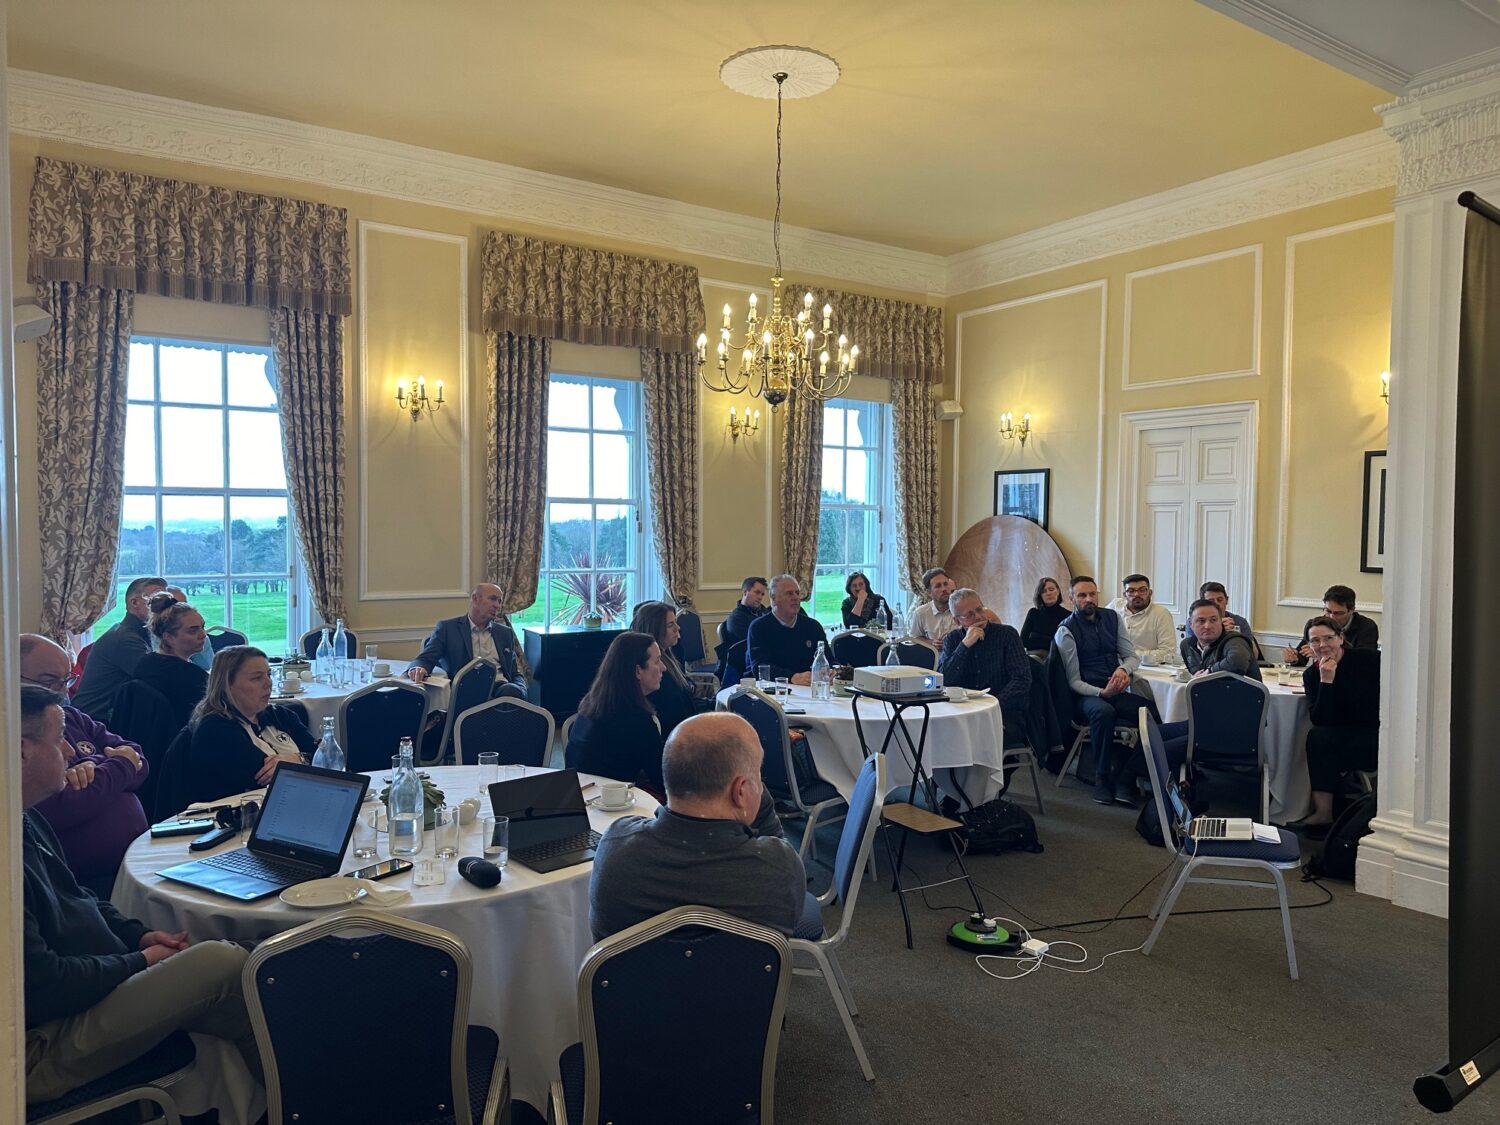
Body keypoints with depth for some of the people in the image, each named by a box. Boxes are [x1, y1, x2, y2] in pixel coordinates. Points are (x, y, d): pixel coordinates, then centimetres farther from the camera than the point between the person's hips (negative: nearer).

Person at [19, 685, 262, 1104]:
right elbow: (38, 987, -26)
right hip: (43, 1045, -11)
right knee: (221, 961, -21)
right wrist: (138, 962, -12)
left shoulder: (26, 821, 7)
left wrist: (139, 935, 7)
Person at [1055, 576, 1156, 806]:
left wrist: (1124, 669, -10)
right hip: (1085, 695, -5)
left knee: (1150, 711, -26)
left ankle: (1125, 781, -18)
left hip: (1116, 691, 5)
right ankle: (1102, 779, -21)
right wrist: (1101, 693, -24)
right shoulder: (1066, 630, -4)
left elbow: (1131, 656, 14)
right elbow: (1074, 681, -6)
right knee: (1104, 711, -39)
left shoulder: (1111, 617, 12)